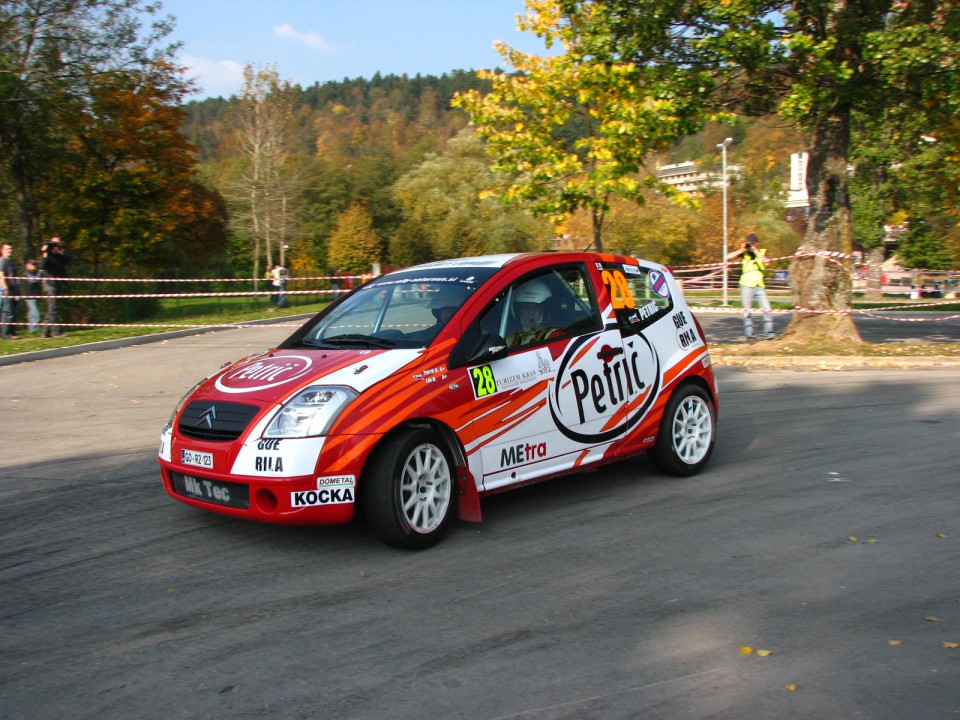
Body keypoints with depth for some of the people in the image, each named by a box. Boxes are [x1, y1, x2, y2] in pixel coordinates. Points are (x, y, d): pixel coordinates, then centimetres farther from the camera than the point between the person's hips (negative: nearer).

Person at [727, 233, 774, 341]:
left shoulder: (762, 252, 8)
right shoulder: (744, 253, 6)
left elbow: (766, 261, -13)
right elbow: (729, 257, -5)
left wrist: (755, 250, -16)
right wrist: (741, 250, -12)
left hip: (759, 286, 1)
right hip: (746, 286, 0)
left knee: (766, 309, -8)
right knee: (747, 312, 2)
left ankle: (769, 332, -3)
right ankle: (749, 335, 6)